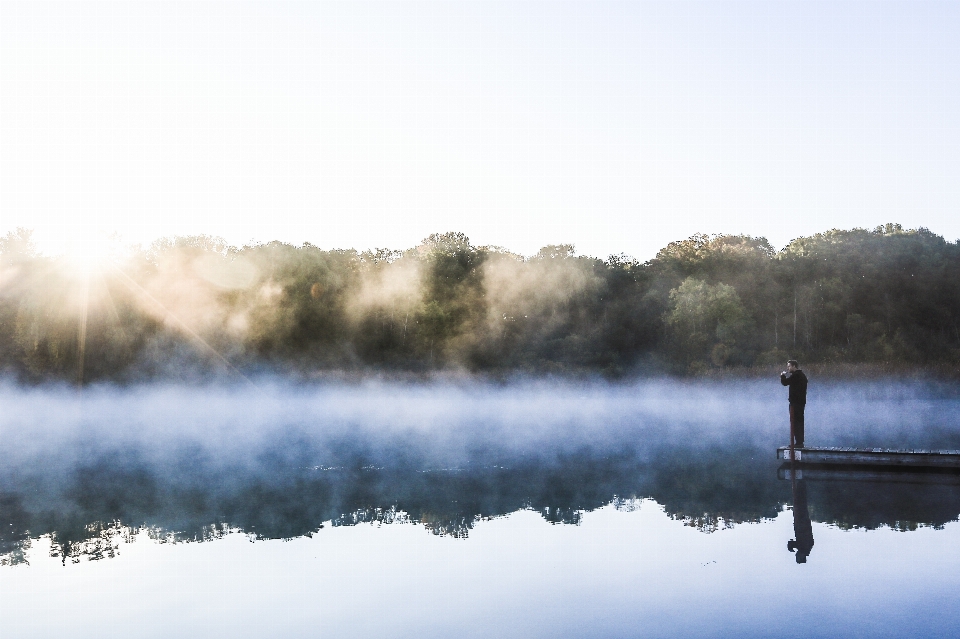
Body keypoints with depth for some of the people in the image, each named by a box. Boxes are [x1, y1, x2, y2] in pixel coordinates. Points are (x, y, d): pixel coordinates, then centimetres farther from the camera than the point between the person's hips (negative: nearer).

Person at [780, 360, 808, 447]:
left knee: (795, 422, -8)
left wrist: (783, 375, 0)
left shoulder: (795, 375, -15)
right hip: (801, 402, 10)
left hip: (795, 402, -10)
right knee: (799, 422, 14)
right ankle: (800, 442, 18)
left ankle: (798, 442, -9)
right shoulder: (802, 375, 17)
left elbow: (785, 383, -17)